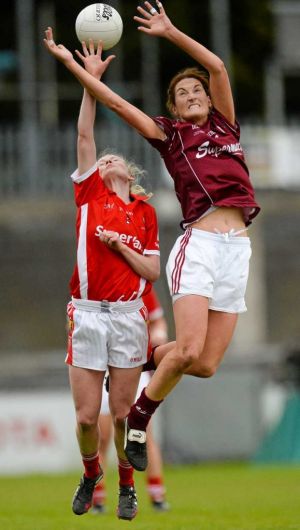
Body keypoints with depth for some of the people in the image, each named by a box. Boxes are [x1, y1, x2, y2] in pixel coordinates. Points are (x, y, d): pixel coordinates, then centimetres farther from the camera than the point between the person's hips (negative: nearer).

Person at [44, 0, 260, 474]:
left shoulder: (225, 126, 19)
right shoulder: (169, 135, 11)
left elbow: (218, 68, 9)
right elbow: (115, 102, 8)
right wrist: (70, 62, 6)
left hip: (238, 249, 4)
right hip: (199, 244, -4)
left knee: (206, 365, -1)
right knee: (189, 350, -20)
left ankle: (152, 354, 32)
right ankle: (139, 419, 3)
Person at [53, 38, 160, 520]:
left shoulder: (144, 213, 10)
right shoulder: (88, 194, 8)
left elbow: (152, 272, 7)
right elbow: (84, 135, -1)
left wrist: (122, 245, -7)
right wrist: (92, 81, -5)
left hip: (128, 314, 0)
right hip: (87, 314, 0)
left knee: (122, 413, 2)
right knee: (87, 416, -2)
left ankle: (126, 487, 19)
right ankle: (90, 473, 24)